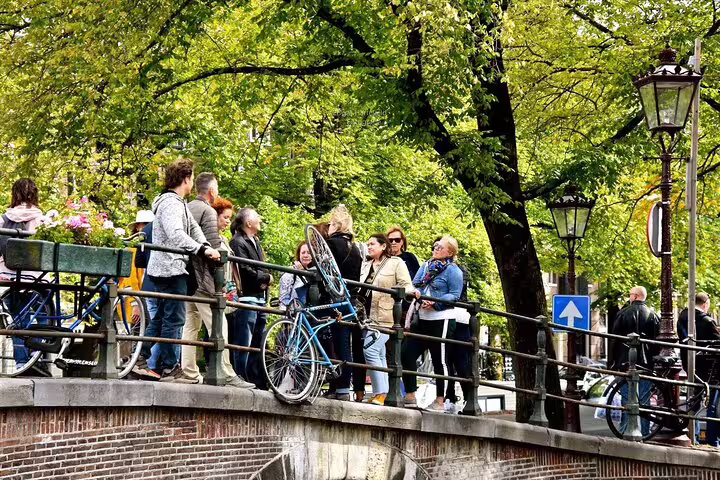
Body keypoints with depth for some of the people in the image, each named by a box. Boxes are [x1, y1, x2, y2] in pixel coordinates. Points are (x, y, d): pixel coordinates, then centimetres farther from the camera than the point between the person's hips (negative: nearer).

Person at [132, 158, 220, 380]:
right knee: (174, 318, -6)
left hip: (163, 269, 11)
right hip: (171, 269, -11)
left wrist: (206, 247, -4)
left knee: (161, 316, 15)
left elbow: (193, 227, 13)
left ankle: (141, 359, 14)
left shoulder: (179, 203, 19)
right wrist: (202, 249, -35)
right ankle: (169, 366, -2)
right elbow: (176, 235, -29)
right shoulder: (171, 203, -15)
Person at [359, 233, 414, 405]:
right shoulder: (366, 265, 21)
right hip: (368, 316, 7)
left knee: (370, 350, -18)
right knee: (379, 355, 9)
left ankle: (380, 394, -17)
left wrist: (410, 291, -25)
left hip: (384, 317, -7)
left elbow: (406, 285, -5)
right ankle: (381, 394, 12)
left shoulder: (396, 263, 1)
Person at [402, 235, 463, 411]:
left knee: (439, 360, -2)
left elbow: (455, 295, -10)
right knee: (407, 353, -1)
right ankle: (410, 397, 6)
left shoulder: (452, 270, -3)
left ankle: (440, 401, 5)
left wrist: (434, 303, -23)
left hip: (441, 320, -7)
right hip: (422, 319, 7)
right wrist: (415, 292, -12)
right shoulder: (425, 266, 18)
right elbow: (415, 284, 12)